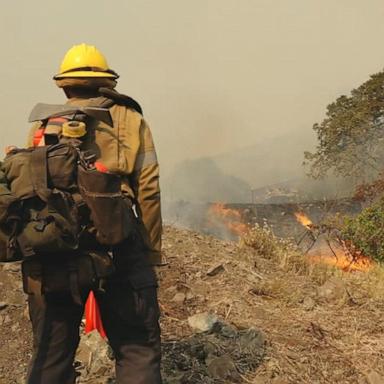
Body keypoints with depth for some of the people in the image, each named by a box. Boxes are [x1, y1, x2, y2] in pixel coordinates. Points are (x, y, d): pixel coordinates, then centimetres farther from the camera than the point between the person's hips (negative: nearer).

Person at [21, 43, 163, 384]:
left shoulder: (43, 126, 12)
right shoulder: (129, 120, 6)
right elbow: (148, 190, -2)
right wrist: (152, 252, 3)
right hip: (116, 248, -3)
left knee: (51, 356, 13)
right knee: (138, 350, 4)